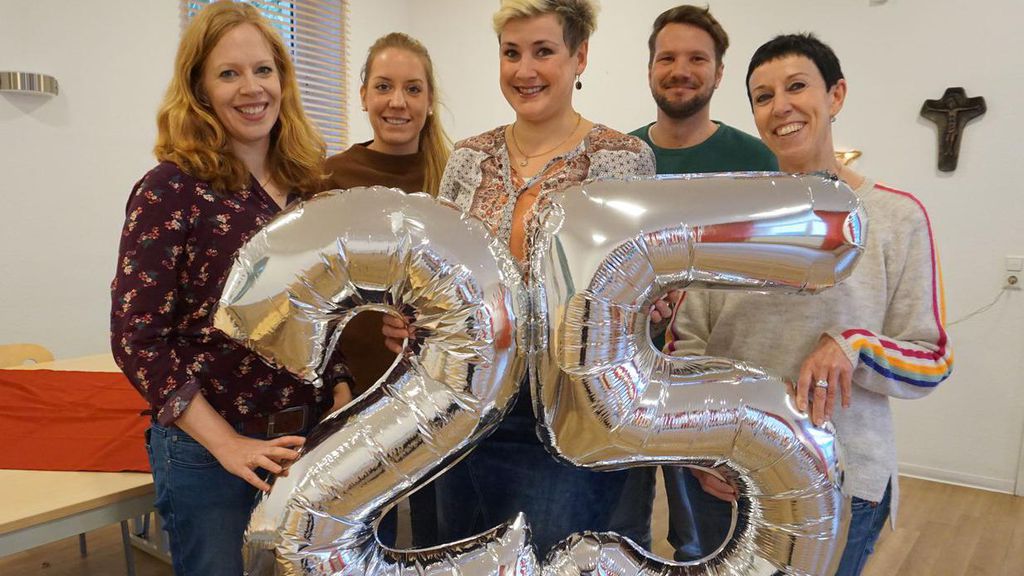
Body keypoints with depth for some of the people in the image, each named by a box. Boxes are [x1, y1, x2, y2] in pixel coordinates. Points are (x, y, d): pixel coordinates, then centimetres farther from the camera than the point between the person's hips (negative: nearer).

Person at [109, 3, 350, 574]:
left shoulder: (307, 185, 3)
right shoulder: (172, 191, -12)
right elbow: (137, 339, -14)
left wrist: (343, 405, 2)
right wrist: (227, 444, -17)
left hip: (311, 436, 5)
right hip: (207, 450, -5)